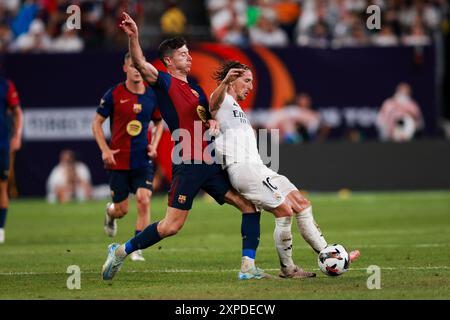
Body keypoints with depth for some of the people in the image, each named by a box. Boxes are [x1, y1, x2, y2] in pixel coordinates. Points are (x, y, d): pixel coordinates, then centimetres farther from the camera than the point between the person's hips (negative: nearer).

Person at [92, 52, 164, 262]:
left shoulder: (152, 96, 2)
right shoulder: (114, 95, -7)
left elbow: (159, 122, 18)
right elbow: (97, 122, 0)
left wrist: (154, 145, 2)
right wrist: (105, 150, -11)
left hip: (143, 160, 2)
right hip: (118, 160, -2)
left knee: (144, 201, -14)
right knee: (122, 210, 4)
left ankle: (137, 249, -4)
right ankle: (110, 213, 43)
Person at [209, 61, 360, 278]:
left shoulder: (236, 108, 29)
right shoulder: (222, 101, -2)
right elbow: (214, 100, -29)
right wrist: (225, 81, -49)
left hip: (257, 168, 10)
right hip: (242, 168, -10)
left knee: (302, 204, 2)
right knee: (285, 211, -17)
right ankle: (287, 269, -7)